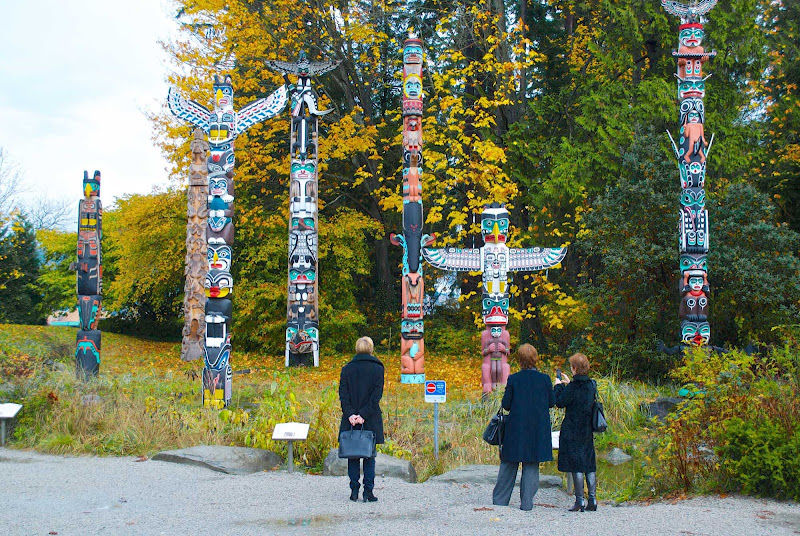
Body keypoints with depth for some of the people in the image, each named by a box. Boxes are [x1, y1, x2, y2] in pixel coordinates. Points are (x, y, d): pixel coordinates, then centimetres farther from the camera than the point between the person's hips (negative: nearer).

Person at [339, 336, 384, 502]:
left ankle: (354, 490, 7)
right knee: (369, 456, 6)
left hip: (350, 419, 1)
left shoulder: (347, 369, 3)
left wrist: (350, 414, -9)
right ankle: (368, 491, 0)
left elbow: (343, 393, -5)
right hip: (371, 420, -1)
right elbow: (377, 394, -10)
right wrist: (363, 414, -12)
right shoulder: (377, 368, -2)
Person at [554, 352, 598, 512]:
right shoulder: (591, 385, 5)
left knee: (576, 465, -3)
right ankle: (592, 500, 10)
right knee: (590, 465, 10)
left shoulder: (573, 387, -17)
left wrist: (558, 386, 4)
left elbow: (560, 402, -10)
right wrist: (568, 384, 23)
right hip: (587, 431, 7)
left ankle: (580, 501, -2)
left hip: (572, 431, -7)